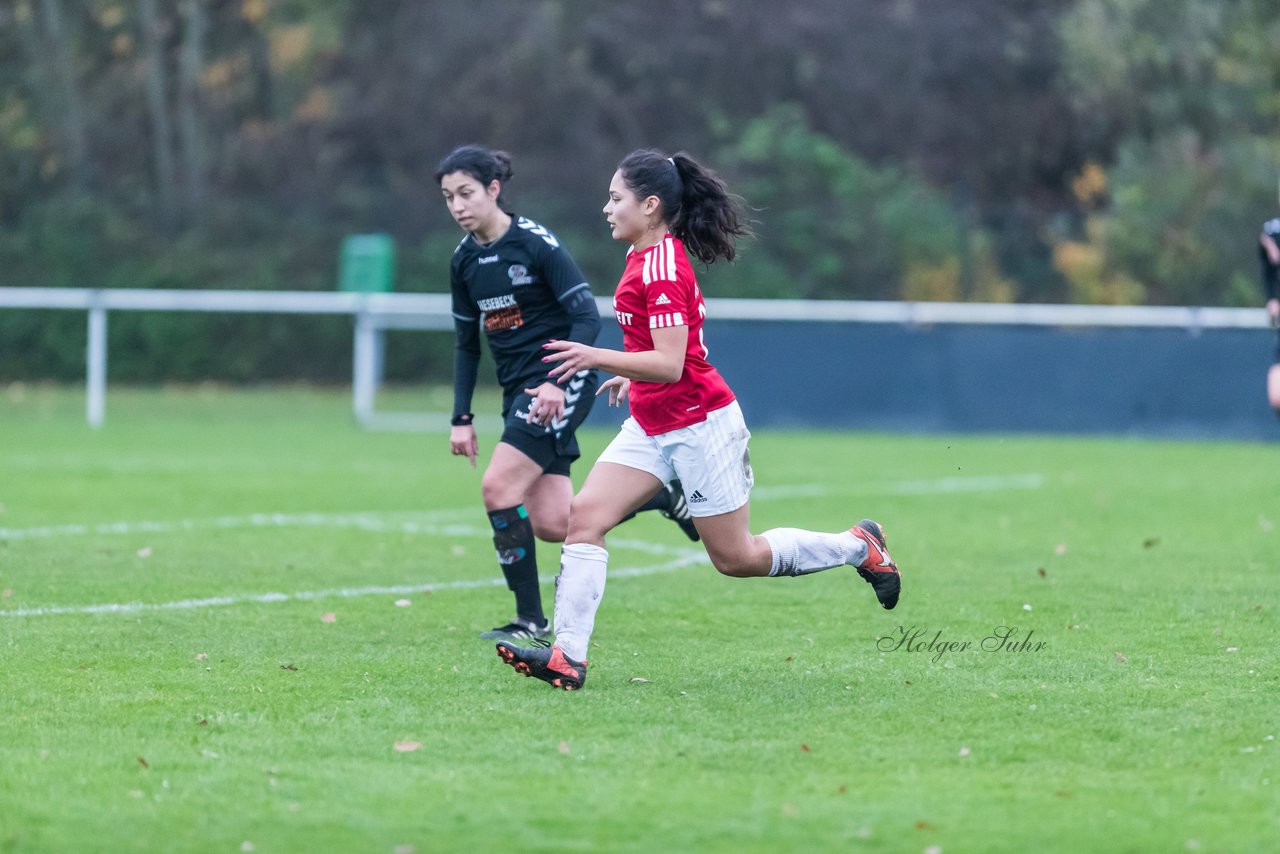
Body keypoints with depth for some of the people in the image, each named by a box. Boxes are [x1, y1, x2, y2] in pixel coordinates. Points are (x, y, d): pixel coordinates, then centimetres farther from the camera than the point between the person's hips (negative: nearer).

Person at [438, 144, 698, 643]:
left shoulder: (536, 243, -13)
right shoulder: (464, 260, 8)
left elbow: (587, 318, -15)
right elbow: (467, 344, 16)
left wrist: (559, 382, -26)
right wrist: (461, 419, 9)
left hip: (561, 384, -7)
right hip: (519, 391, 7)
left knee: (498, 487, -18)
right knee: (552, 524, -2)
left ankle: (530, 619, -7)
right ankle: (664, 497, 21)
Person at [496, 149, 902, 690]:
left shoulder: (662, 269, -21)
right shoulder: (645, 255, 8)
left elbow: (670, 365, -27)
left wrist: (597, 358, -33)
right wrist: (632, 375, 28)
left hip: (697, 425, -9)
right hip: (651, 427, 9)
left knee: (737, 558, 3)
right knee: (584, 515, -8)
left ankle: (859, 546, 22)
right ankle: (567, 656, -14)